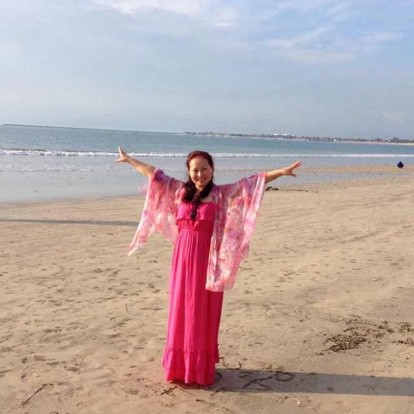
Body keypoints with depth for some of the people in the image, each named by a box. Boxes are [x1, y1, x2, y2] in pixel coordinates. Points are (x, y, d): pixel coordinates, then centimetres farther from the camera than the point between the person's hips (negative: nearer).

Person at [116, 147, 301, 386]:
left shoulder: (222, 194, -2)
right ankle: (179, 364, 23)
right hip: (183, 258, 4)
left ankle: (201, 368, 14)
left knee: (203, 313, 3)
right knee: (181, 309, 10)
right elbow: (154, 173, 18)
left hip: (207, 259, -4)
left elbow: (253, 183, -10)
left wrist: (281, 172, -21)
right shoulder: (180, 190, 8)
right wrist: (129, 160, 27)